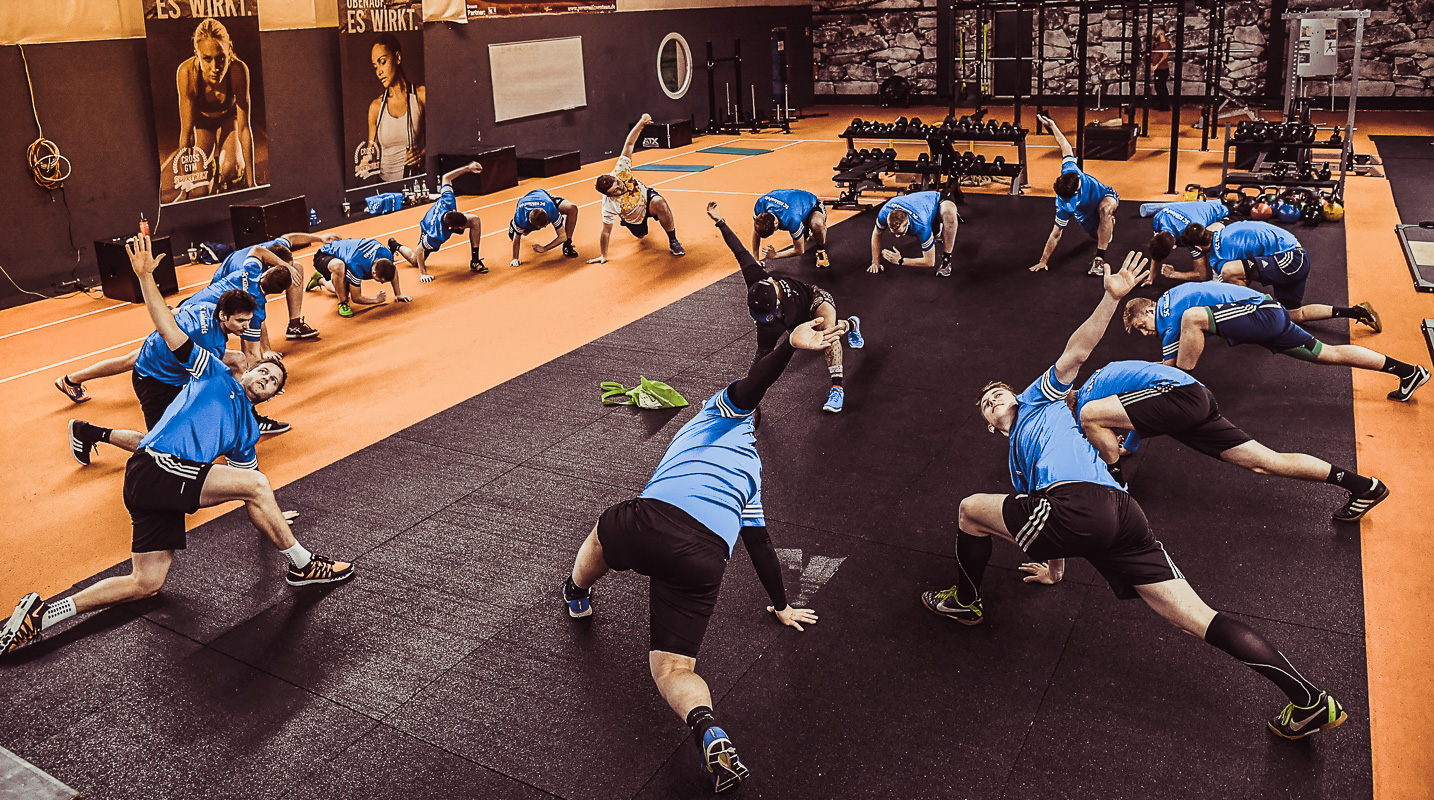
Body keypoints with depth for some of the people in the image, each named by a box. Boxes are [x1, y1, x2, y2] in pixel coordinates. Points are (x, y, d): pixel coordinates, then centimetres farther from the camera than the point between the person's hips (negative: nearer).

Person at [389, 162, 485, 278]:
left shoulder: (449, 201, -40)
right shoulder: (438, 236, -48)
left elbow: (446, 177, -23)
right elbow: (419, 251, -33)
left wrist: (467, 168, -22)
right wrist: (423, 274, -28)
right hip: (427, 230, -4)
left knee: (475, 220, -20)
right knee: (415, 261, 16)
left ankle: (475, 260, -9)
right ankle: (396, 246, 45)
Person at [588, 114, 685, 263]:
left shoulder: (620, 172, -31)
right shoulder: (609, 205, -38)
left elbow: (629, 145, -26)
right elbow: (606, 232, -29)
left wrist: (641, 123, -34)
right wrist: (603, 256, -24)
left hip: (646, 195, 1)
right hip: (635, 219, 0)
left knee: (660, 203, -34)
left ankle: (673, 241, -16)